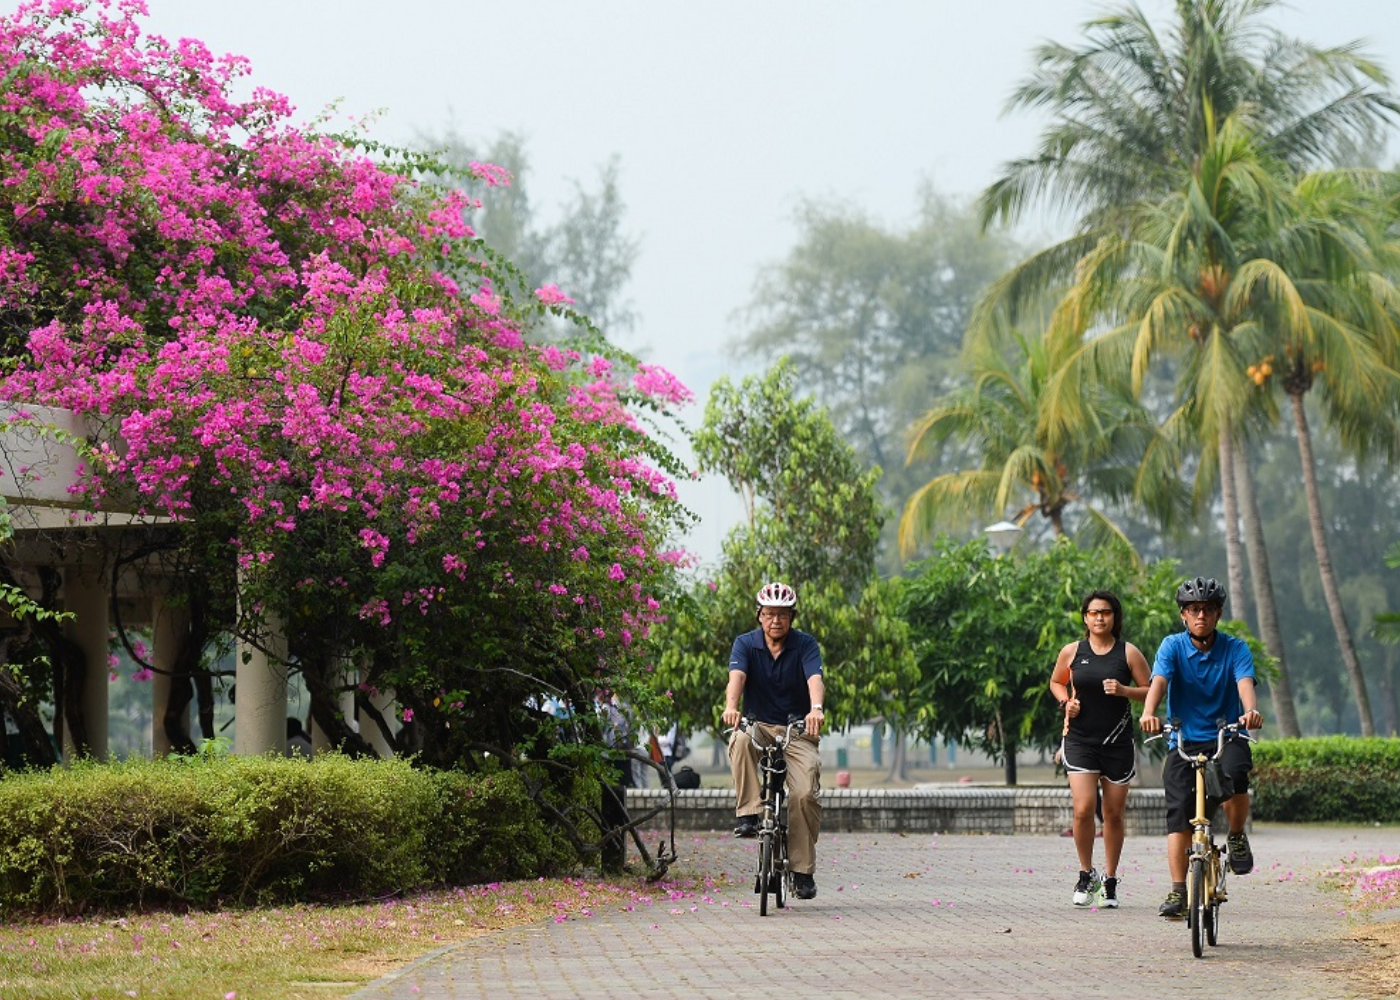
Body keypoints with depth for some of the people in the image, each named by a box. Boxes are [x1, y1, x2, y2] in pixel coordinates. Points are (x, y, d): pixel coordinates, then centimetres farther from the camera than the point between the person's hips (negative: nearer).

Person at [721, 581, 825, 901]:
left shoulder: (805, 645, -4)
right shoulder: (746, 644, -2)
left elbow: (815, 678, -22)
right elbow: (737, 675, -21)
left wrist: (816, 708, -44)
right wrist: (731, 706, -43)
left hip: (798, 730, -1)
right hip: (759, 726, 1)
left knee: (805, 794, -21)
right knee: (740, 740, -36)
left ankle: (803, 871, -8)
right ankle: (748, 814, -30)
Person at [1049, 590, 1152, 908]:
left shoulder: (1129, 653, 0)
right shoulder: (1072, 652, 4)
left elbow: (1150, 691, 3)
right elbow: (1056, 682, 20)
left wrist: (1124, 690, -15)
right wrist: (1066, 702, 0)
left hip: (1117, 741, 0)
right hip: (1080, 739, 0)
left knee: (1113, 814, 5)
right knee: (1083, 810, -13)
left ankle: (1110, 881, 19)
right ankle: (1086, 874, 7)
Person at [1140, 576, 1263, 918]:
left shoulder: (1235, 649, -1)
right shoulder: (1173, 646, -1)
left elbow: (1245, 684, -19)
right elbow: (1158, 681, -17)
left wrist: (1251, 711, -42)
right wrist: (1149, 713, -39)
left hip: (1226, 738, -1)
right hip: (1183, 742, 1)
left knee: (1233, 777, -32)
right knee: (1179, 812, -12)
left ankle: (1237, 837, -5)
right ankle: (1178, 891, -11)